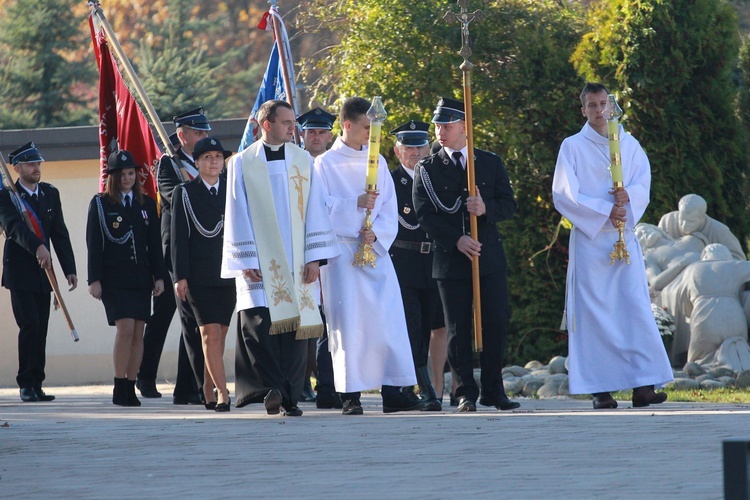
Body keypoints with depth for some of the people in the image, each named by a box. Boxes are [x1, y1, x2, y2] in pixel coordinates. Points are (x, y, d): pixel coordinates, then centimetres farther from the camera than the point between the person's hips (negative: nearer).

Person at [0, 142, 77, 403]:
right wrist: (37, 247, -40)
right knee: (29, 325, -14)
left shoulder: (50, 193, 12)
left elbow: (60, 234, 10)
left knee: (41, 330, 4)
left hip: (43, 273, 5)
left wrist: (69, 269, 3)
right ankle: (26, 384, -7)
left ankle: (36, 385, 8)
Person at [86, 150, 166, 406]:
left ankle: (131, 388, 6)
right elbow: (94, 244, -1)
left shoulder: (146, 204, 13)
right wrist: (94, 279, -8)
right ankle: (120, 387, -8)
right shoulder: (100, 204, 2)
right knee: (125, 328, -15)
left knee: (138, 332, 1)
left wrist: (159, 276, 5)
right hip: (113, 277, -4)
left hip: (140, 277, 4)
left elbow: (155, 244, 13)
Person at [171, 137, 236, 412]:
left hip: (228, 274, 3)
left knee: (218, 336, 6)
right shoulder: (184, 193, 4)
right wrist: (180, 276, -8)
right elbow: (179, 237, 0)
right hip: (199, 274, -3)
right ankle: (222, 394, -14)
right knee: (211, 334, -11)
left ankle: (208, 392, 17)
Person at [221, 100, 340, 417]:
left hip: (296, 261, 2)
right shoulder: (242, 163, 3)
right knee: (258, 322, -15)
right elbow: (238, 214, 2)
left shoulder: (303, 161, 9)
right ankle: (272, 386, -10)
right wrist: (246, 261, -6)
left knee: (295, 325, -1)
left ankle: (290, 396, 3)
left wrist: (314, 257, -1)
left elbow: (314, 210, 7)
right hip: (259, 262, -2)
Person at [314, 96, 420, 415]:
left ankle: (394, 392, -4)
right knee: (348, 321, -6)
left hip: (375, 249, 3)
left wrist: (377, 233, -9)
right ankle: (351, 394, -3)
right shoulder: (325, 164, 2)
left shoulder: (377, 162, 13)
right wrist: (356, 205, -19)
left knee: (389, 318, -5)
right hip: (341, 251, -3)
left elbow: (389, 207, 9)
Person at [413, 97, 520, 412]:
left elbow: (509, 206, 7)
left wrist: (486, 208, -15)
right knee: (458, 329, -1)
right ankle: (466, 393, 5)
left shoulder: (491, 163, 11)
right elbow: (424, 215, -3)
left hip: (490, 257, 1)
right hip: (450, 260, -1)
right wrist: (456, 240, -16)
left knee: (496, 323, -1)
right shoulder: (427, 169, 5)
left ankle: (493, 391, 7)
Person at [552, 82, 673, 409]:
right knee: (595, 312, -6)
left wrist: (627, 195, -18)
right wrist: (605, 211, -13)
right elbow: (564, 195, -4)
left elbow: (643, 184, 4)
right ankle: (601, 389, -7)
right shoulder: (572, 147, 5)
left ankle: (642, 386, -12)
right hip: (589, 238, -2)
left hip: (625, 238, 2)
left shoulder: (629, 145, 13)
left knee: (635, 307, -7)